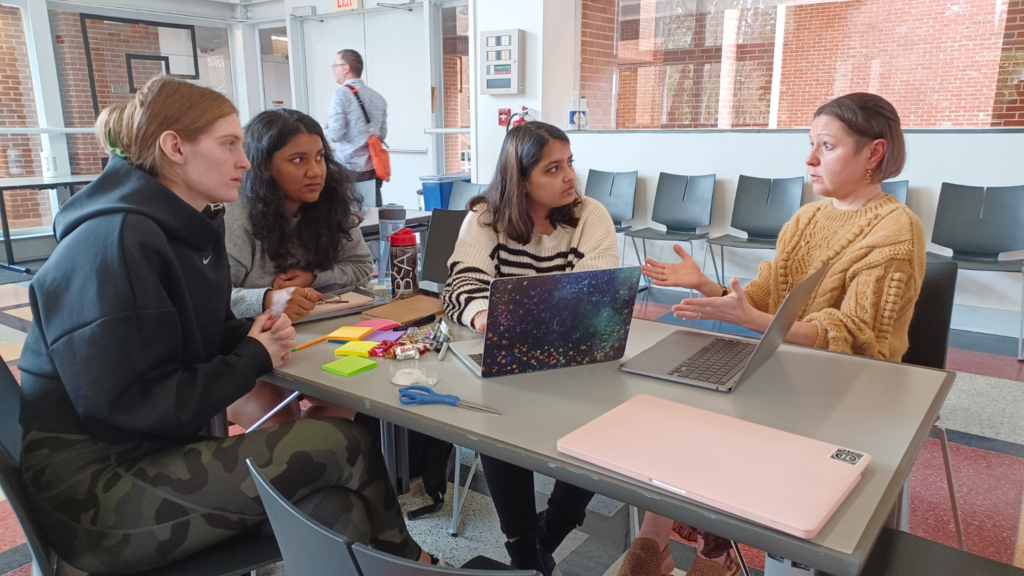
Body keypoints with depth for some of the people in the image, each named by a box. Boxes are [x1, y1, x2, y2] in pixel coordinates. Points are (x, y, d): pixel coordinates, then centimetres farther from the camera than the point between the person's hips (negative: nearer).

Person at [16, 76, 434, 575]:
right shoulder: (115, 240, -19)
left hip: (159, 453, 8)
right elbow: (127, 407, -23)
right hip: (94, 482, -8)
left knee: (338, 512, -16)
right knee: (340, 446, -16)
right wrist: (253, 359, -13)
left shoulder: (195, 226, 8)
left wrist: (251, 334, -3)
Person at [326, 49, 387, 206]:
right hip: (373, 168, 6)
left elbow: (335, 135, -13)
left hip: (349, 168, -5)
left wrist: (327, 128, 7)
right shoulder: (377, 97, 9)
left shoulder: (342, 94, -8)